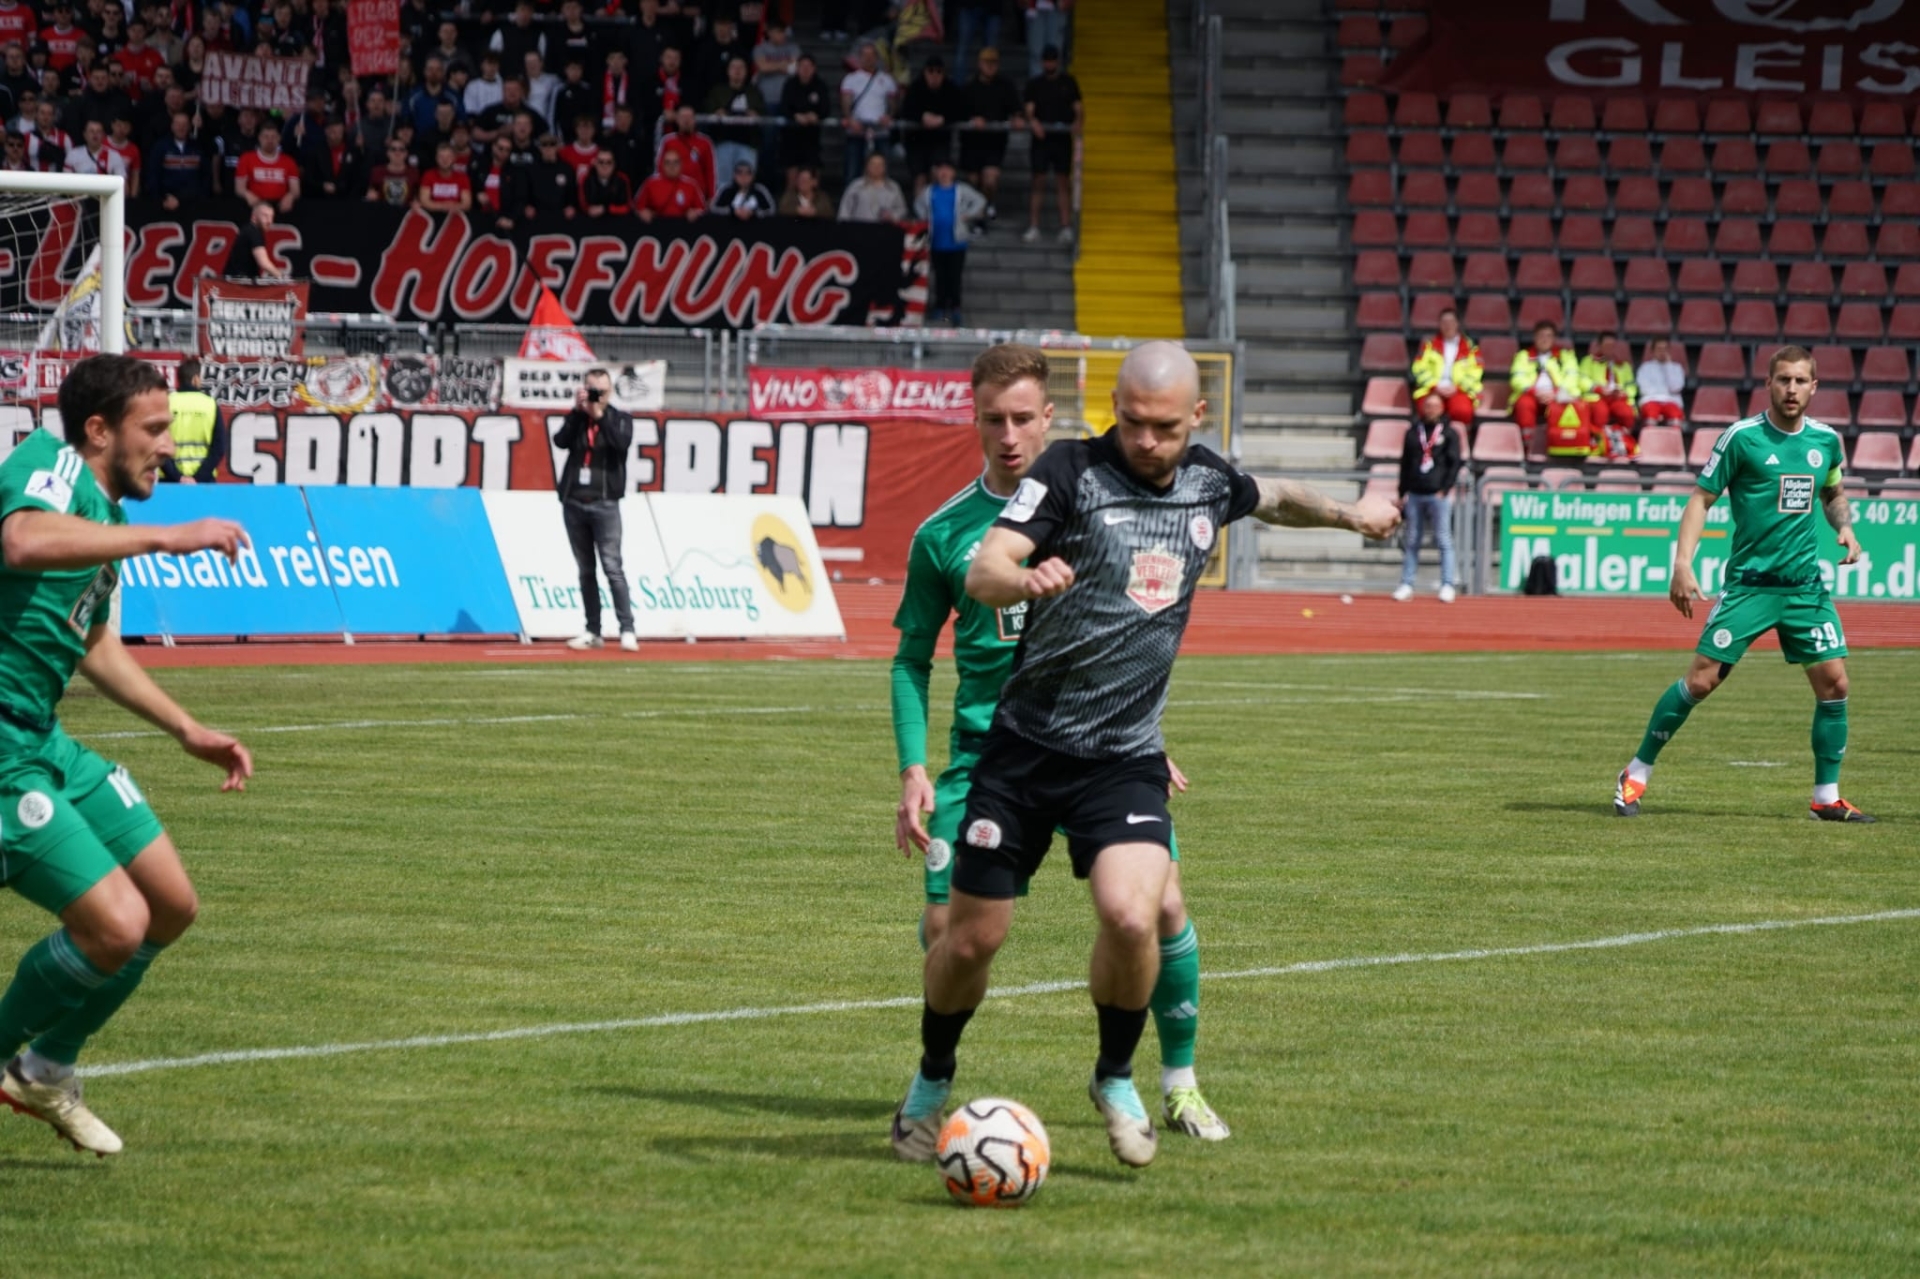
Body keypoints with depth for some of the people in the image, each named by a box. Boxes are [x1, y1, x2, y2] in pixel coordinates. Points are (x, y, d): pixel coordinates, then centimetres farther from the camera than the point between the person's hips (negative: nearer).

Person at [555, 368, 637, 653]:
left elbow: (622, 442, -15)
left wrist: (600, 415, -16)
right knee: (585, 570, 6)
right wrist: (578, 411, -12)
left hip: (604, 503, -3)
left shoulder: (619, 418, 5)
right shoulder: (577, 418, 10)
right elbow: (561, 441, -7)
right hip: (573, 502, 3)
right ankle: (592, 632, 10)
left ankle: (627, 629, -12)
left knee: (613, 568, -11)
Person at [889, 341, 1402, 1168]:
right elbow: (983, 573, -22)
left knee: (1132, 916, -22)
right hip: (1025, 748, -2)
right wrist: (1024, 579, -43)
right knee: (972, 939, 2)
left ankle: (1116, 1079, 4)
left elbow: (1275, 500, 30)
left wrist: (1347, 512, 16)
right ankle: (932, 1082, 29)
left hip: (1125, 758, 2)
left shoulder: (1209, 485, 5)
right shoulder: (1071, 472, -9)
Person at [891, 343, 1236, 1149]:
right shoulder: (945, 532, 3)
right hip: (985, 747, 0)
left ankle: (1180, 1082, 8)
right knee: (946, 927, -10)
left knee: (1161, 905, -11)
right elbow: (913, 657, 9)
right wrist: (913, 771, -1)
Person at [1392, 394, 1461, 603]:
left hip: (1438, 495, -3)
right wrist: (1403, 493, 9)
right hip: (1414, 495, 3)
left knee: (1444, 540, -5)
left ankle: (1447, 585, -4)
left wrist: (1444, 490, -10)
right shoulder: (1413, 433, 15)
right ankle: (1406, 584, 4)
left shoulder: (1449, 433, 5)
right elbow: (1405, 464, 15)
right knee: (1410, 541, 2)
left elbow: (1454, 464, 0)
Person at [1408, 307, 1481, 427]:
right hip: (1432, 389, 0)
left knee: (1462, 411, -36)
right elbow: (1420, 369, 5)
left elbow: (1474, 372, 4)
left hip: (1460, 390, 0)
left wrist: (1456, 387, -11)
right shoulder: (1429, 344, 15)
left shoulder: (1469, 346, 13)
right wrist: (1435, 387, -10)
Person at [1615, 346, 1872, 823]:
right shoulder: (1741, 438, -7)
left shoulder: (1826, 440, 7)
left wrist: (1845, 527, 3)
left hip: (1806, 585, 4)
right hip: (1748, 582, -4)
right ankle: (1636, 774, 7)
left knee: (1833, 683, -3)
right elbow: (1701, 499, -5)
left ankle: (1827, 797, 10)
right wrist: (1682, 564, -15)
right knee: (1701, 680, -8)